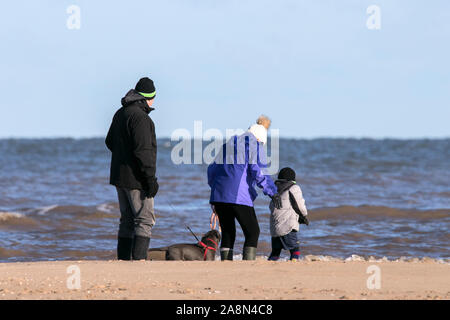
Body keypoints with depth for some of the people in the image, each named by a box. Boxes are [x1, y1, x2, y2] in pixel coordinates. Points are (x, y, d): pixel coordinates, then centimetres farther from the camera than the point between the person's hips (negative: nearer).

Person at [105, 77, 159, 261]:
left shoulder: (120, 114, 12)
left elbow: (110, 142, 23)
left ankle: (123, 259, 13)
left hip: (119, 176, 9)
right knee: (145, 220, -7)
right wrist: (150, 179, -21)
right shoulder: (140, 117, -17)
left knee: (127, 220, 14)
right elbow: (143, 150, -22)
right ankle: (138, 259, -16)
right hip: (135, 178, -9)